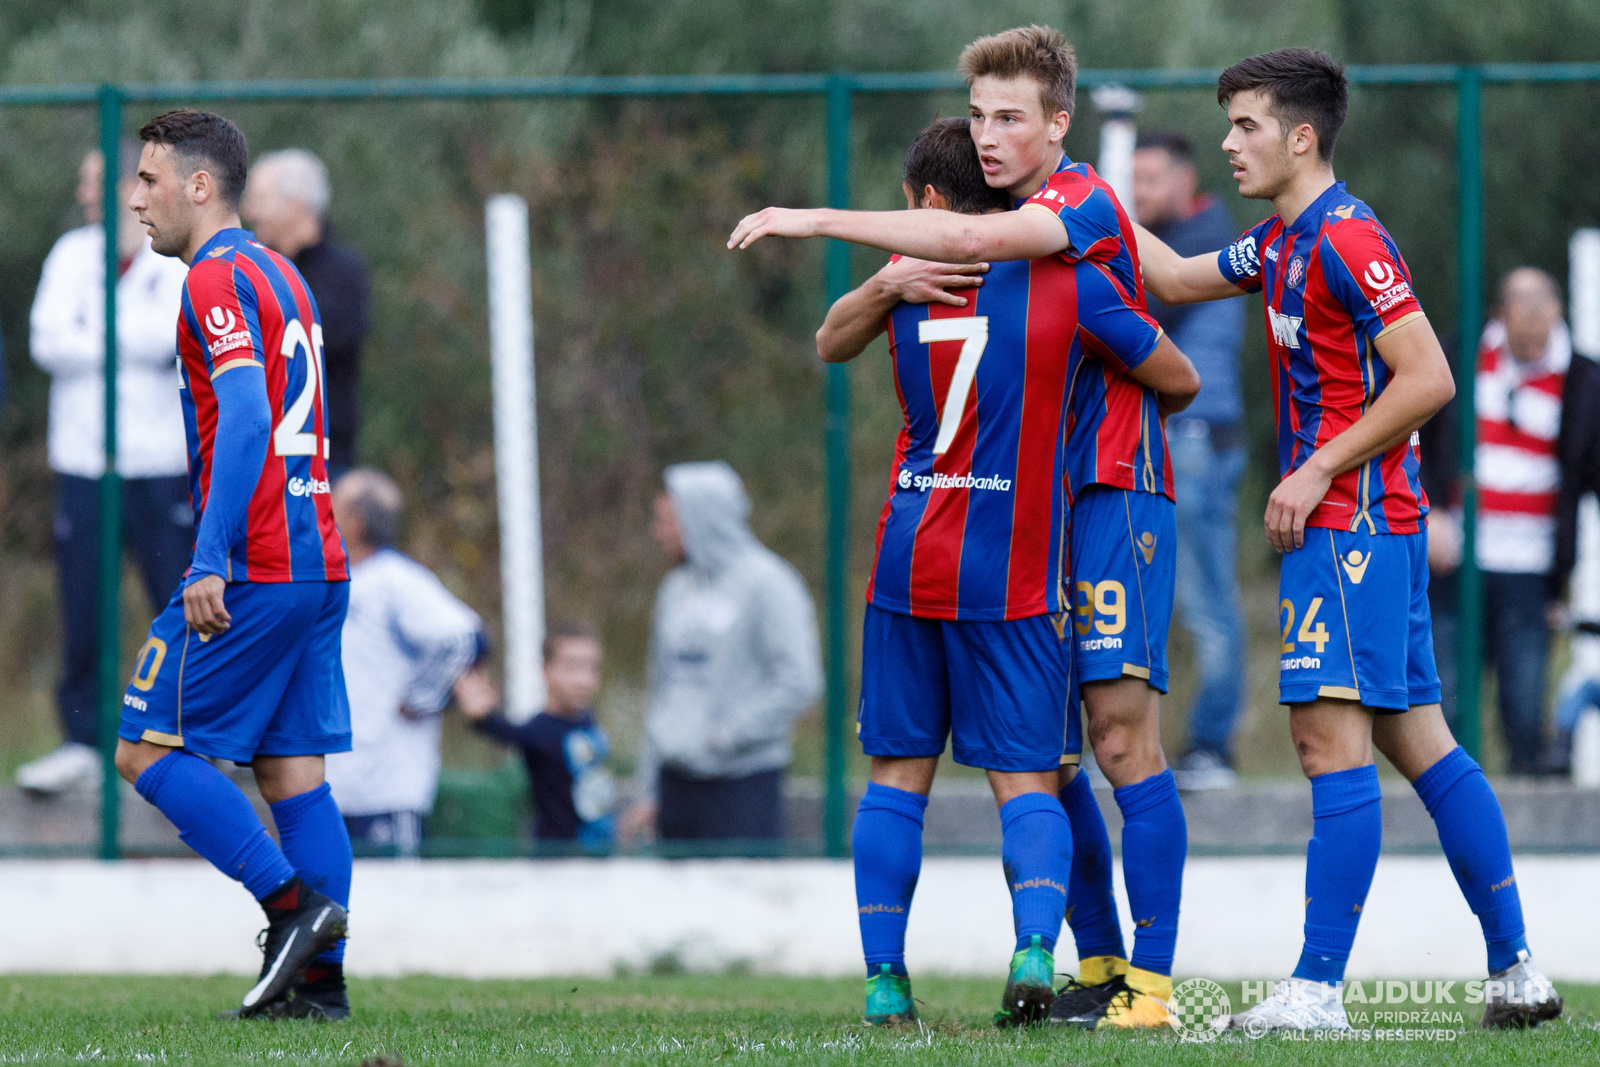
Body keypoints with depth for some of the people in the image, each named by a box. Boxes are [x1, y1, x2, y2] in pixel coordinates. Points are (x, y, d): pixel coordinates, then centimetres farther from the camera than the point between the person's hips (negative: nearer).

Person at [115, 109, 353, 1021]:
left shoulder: (219, 280, -9)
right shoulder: (282, 276, 19)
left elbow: (246, 419, -21)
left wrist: (210, 562, -25)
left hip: (254, 570, -9)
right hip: (321, 565, 9)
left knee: (148, 749, -4)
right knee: (294, 767, 7)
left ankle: (293, 901, -13)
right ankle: (323, 978, 2)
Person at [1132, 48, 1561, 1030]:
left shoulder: (1345, 239, -14)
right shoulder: (1282, 245, 15)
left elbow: (1428, 378, -19)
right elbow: (1176, 279, 31)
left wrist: (1320, 471, -17)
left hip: (1350, 522, -10)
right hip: (1381, 524, 10)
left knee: (1332, 737, -12)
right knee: (1417, 740, 9)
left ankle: (1318, 988, -16)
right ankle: (1517, 969, 10)